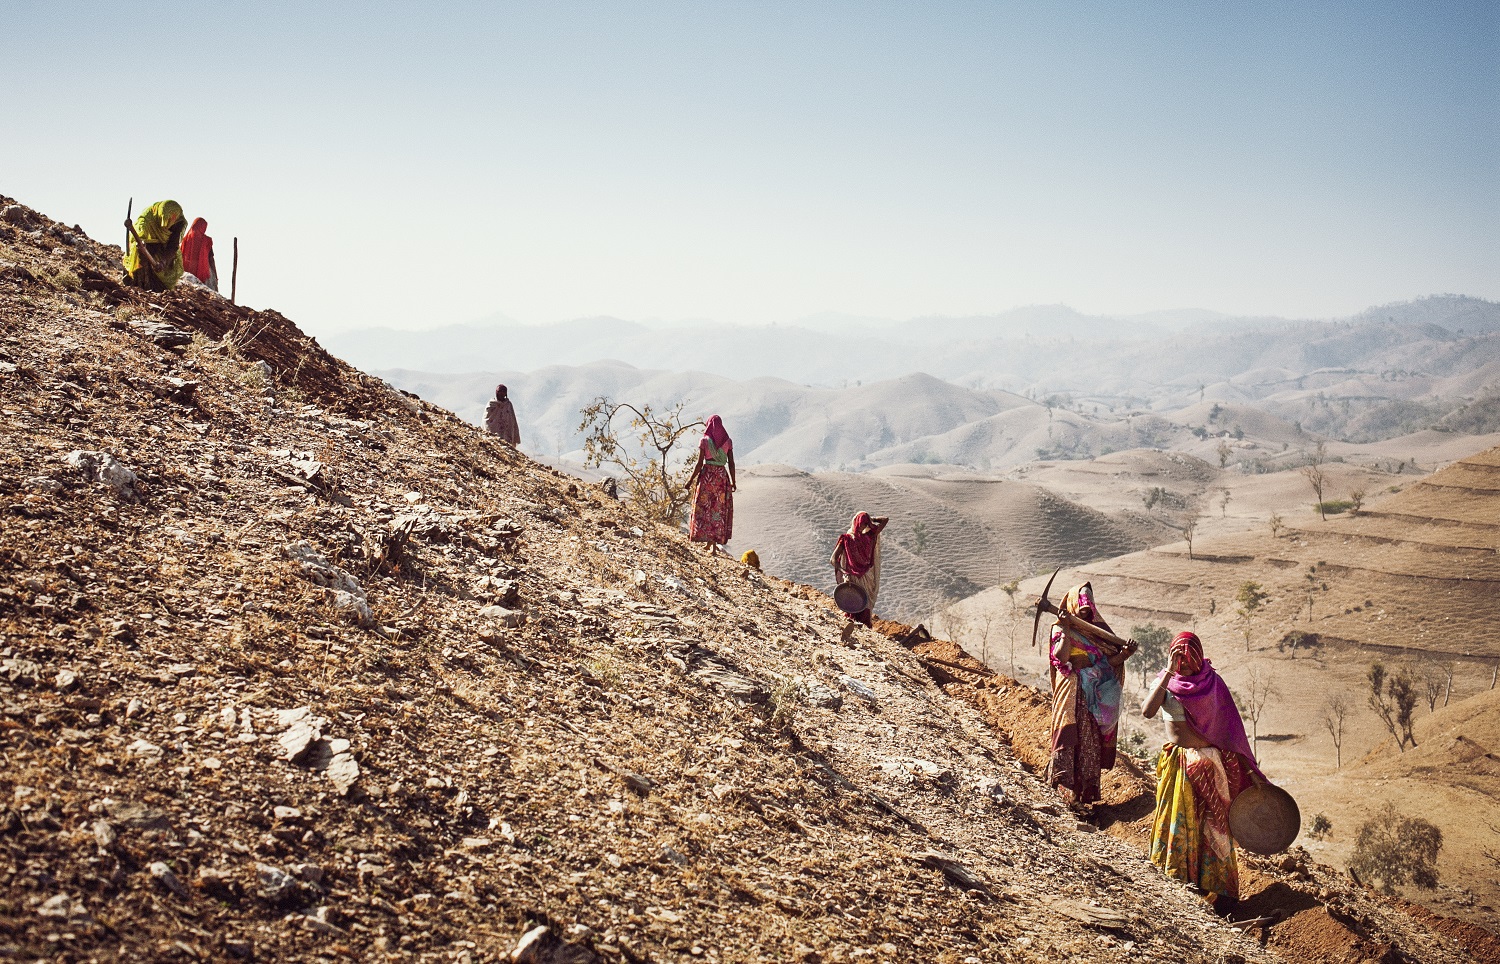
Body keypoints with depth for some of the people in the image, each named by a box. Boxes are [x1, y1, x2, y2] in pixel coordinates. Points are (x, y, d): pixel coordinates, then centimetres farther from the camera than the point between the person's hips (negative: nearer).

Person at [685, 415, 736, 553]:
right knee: (720, 509, 11)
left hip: (707, 475, -2)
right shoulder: (727, 441, 1)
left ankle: (710, 541, 3)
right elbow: (731, 463, 0)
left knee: (705, 509, 7)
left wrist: (691, 479, 1)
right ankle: (716, 541, 10)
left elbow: (699, 463, -9)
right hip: (722, 476, 2)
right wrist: (733, 481, 9)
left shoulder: (704, 441, -6)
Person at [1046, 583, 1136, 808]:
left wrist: (1125, 653, -11)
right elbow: (1062, 657, -15)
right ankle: (1069, 786, -5)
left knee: (1094, 739, 6)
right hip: (1074, 692, -5)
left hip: (1099, 693, 5)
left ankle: (1088, 788, 12)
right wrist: (1066, 631, -18)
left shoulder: (1099, 629, 15)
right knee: (1071, 734, -9)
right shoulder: (1061, 629, 2)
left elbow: (1110, 660, 7)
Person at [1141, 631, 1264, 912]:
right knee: (1178, 823, 4)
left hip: (1212, 764, 0)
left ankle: (1215, 890, 17)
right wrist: (1169, 672, -23)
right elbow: (1147, 711, -22)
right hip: (1178, 764, 0)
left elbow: (1231, 728, 5)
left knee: (1213, 826, 6)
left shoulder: (1213, 682, 0)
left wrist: (1249, 769, 4)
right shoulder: (1165, 683, -2)